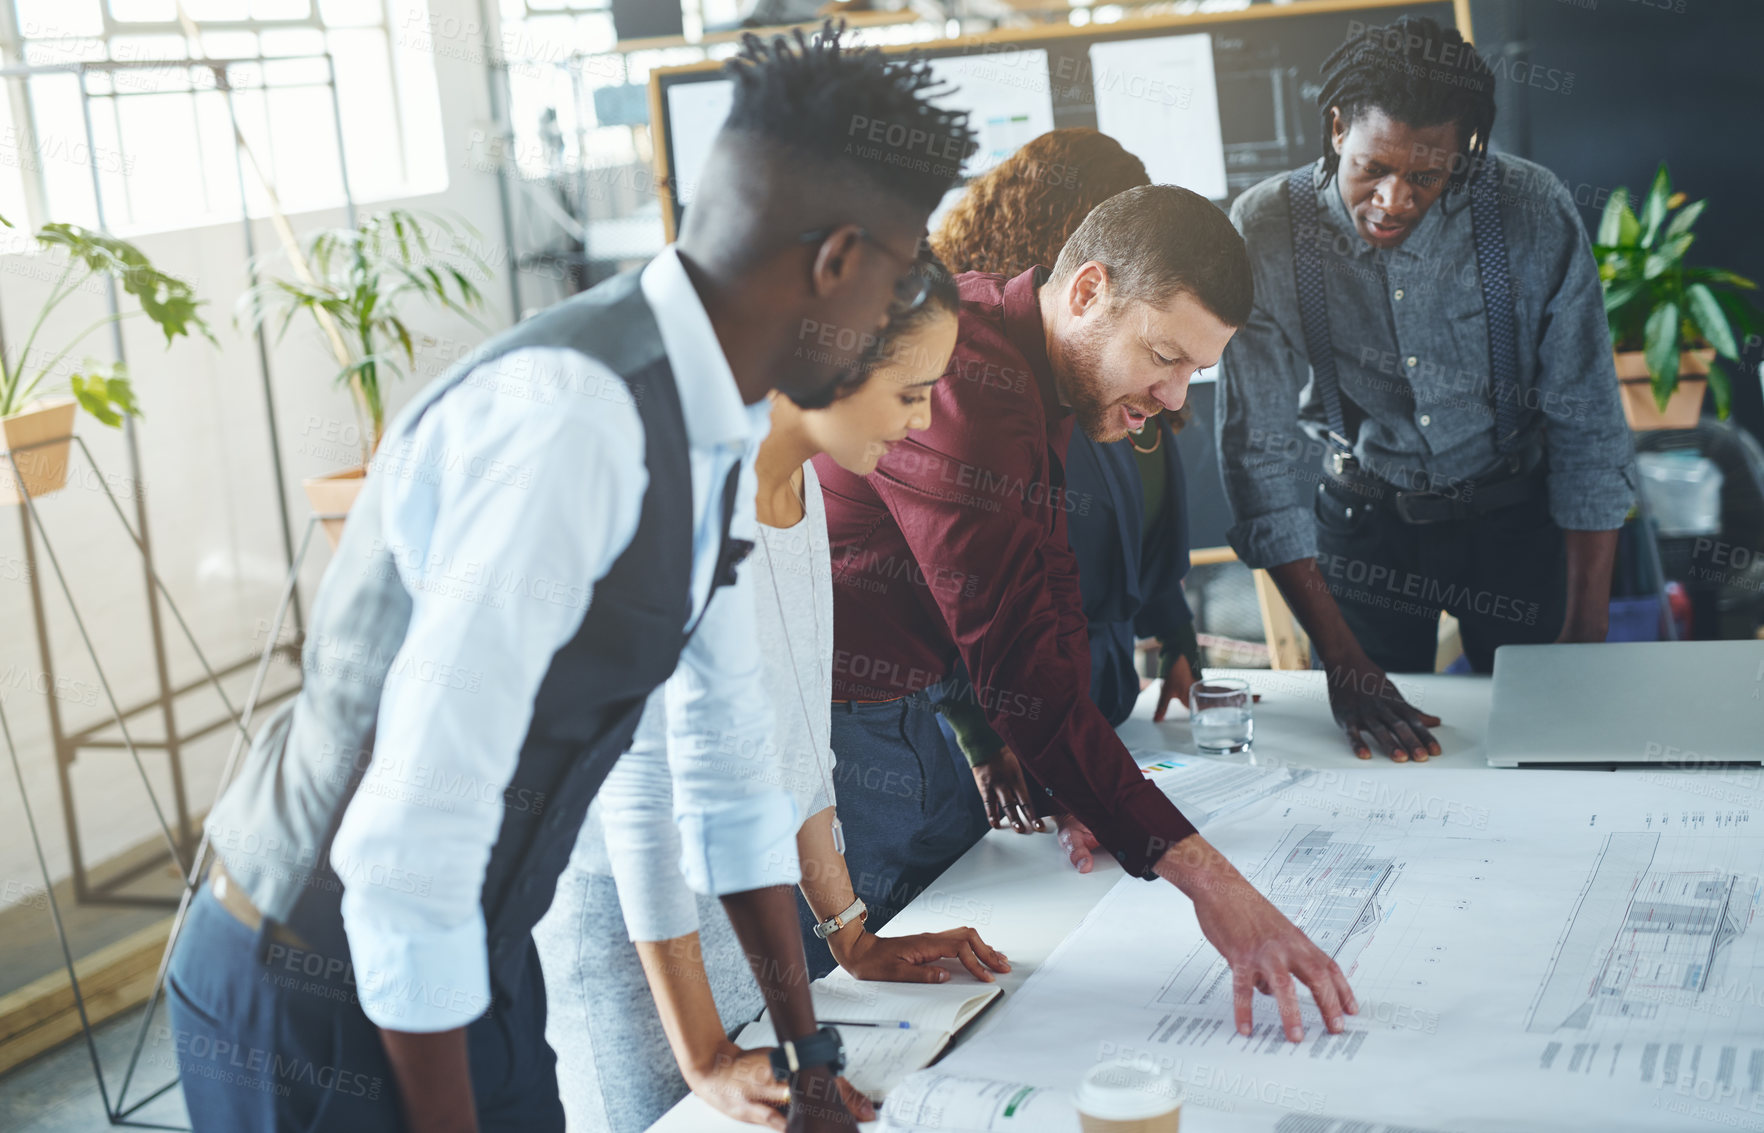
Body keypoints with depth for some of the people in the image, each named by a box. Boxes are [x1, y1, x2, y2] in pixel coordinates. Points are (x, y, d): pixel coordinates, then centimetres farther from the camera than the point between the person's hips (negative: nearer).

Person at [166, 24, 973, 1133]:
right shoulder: (568, 420, -29)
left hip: (462, 968, 8)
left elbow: (729, 751, 10)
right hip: (325, 1014, -8)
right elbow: (407, 849, -31)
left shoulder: (712, 430, 0)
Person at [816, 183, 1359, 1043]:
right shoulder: (965, 390, -30)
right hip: (830, 720, -10)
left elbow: (1047, 584, 10)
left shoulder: (1041, 367, 2)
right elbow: (1022, 669, -36)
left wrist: (1081, 788, -1)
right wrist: (1206, 879, -38)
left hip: (900, 707, 10)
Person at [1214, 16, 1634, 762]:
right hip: (1363, 519, 0)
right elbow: (1259, 455, -19)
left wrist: (1587, 630, -15)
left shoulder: (1533, 212, -19)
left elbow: (1587, 426, -12)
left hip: (1514, 512, 0)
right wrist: (1340, 658, -23)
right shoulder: (1264, 232, -20)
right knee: (1374, 753, 7)